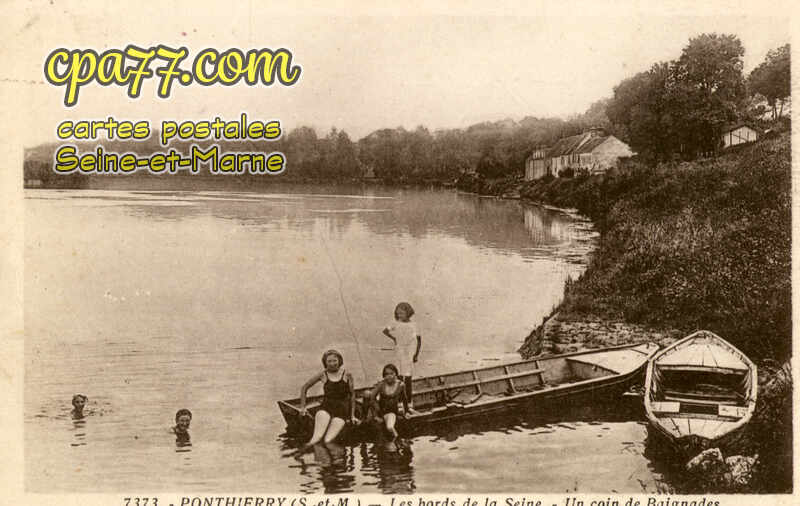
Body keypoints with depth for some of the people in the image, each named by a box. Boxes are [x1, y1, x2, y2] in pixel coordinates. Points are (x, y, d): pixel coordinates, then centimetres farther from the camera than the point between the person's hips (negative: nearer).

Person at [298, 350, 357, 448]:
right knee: (317, 437, -29)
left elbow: (352, 395, 15)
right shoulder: (323, 375, 6)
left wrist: (352, 416, 13)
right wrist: (302, 407, 14)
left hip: (341, 410, 0)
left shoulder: (347, 375, 6)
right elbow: (304, 388, 16)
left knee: (328, 440, -23)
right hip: (325, 407, 0)